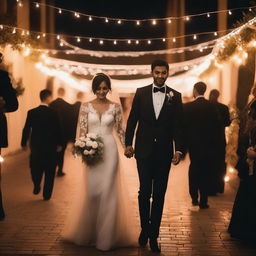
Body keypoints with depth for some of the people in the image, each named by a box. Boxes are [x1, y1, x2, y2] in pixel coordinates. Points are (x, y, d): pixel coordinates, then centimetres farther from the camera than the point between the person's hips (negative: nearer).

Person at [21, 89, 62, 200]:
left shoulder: (31, 112, -7)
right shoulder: (53, 113, -12)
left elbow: (26, 129, -5)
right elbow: (58, 130, -8)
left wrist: (24, 143, 8)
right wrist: (59, 144, 6)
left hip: (36, 145, 1)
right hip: (50, 146, -1)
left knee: (35, 167, 22)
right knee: (49, 171, 10)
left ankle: (36, 187, 9)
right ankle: (47, 194, 13)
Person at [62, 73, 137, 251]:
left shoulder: (115, 107, 4)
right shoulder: (86, 106, 3)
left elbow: (120, 130, 9)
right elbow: (82, 130, 1)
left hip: (110, 151, 0)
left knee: (108, 191, 0)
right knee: (92, 190, 2)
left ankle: (106, 236, 10)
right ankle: (88, 232, 22)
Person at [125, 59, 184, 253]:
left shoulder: (175, 96, 1)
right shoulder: (141, 93, 2)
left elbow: (178, 125, 0)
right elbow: (132, 119, 4)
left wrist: (179, 150, -7)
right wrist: (128, 144, -1)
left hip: (164, 151, 0)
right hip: (144, 150, 0)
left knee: (159, 194, 6)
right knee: (144, 191, 4)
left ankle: (153, 234, 15)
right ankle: (144, 228, 22)